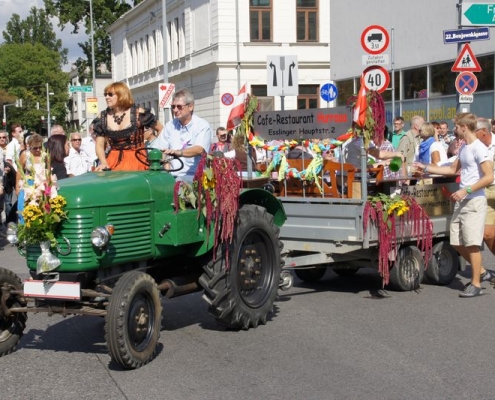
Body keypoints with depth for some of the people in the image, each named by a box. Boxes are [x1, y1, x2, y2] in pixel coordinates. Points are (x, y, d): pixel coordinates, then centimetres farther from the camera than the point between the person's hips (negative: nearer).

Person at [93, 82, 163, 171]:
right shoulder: (102, 118, 5)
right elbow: (99, 145, 7)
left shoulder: (138, 113, -4)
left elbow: (162, 130, 4)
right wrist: (104, 163, -10)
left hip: (136, 160, -3)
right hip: (113, 161, 3)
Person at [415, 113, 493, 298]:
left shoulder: (479, 148, -13)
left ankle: (476, 284, 1)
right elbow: (452, 169, 27)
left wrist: (466, 190, -21)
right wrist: (426, 168, 24)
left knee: (472, 243, -8)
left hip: (474, 201, -9)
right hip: (462, 201, 9)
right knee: (457, 242, 9)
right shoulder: (464, 147, 15)